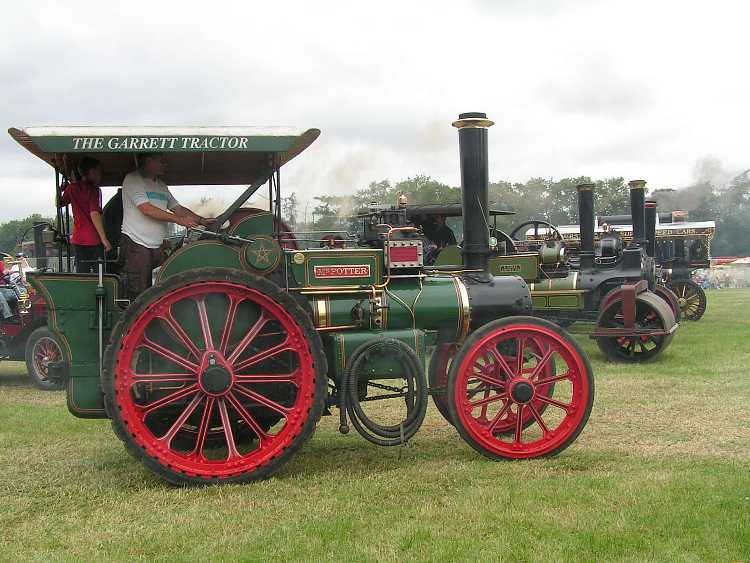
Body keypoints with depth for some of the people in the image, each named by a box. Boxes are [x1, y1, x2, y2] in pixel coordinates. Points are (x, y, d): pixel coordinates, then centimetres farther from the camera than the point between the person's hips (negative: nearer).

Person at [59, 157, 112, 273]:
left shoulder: (72, 188, 8)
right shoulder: (94, 189, -9)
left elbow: (59, 203, 23)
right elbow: (94, 214, -19)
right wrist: (104, 238, -19)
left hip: (78, 240, 6)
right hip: (94, 240, -6)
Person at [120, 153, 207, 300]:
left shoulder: (161, 185, 19)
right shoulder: (133, 179, -6)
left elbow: (177, 208, 20)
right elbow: (147, 209, -16)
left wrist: (203, 221, 7)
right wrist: (179, 220, -16)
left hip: (157, 247, 8)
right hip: (135, 244, -8)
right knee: (139, 294, -8)